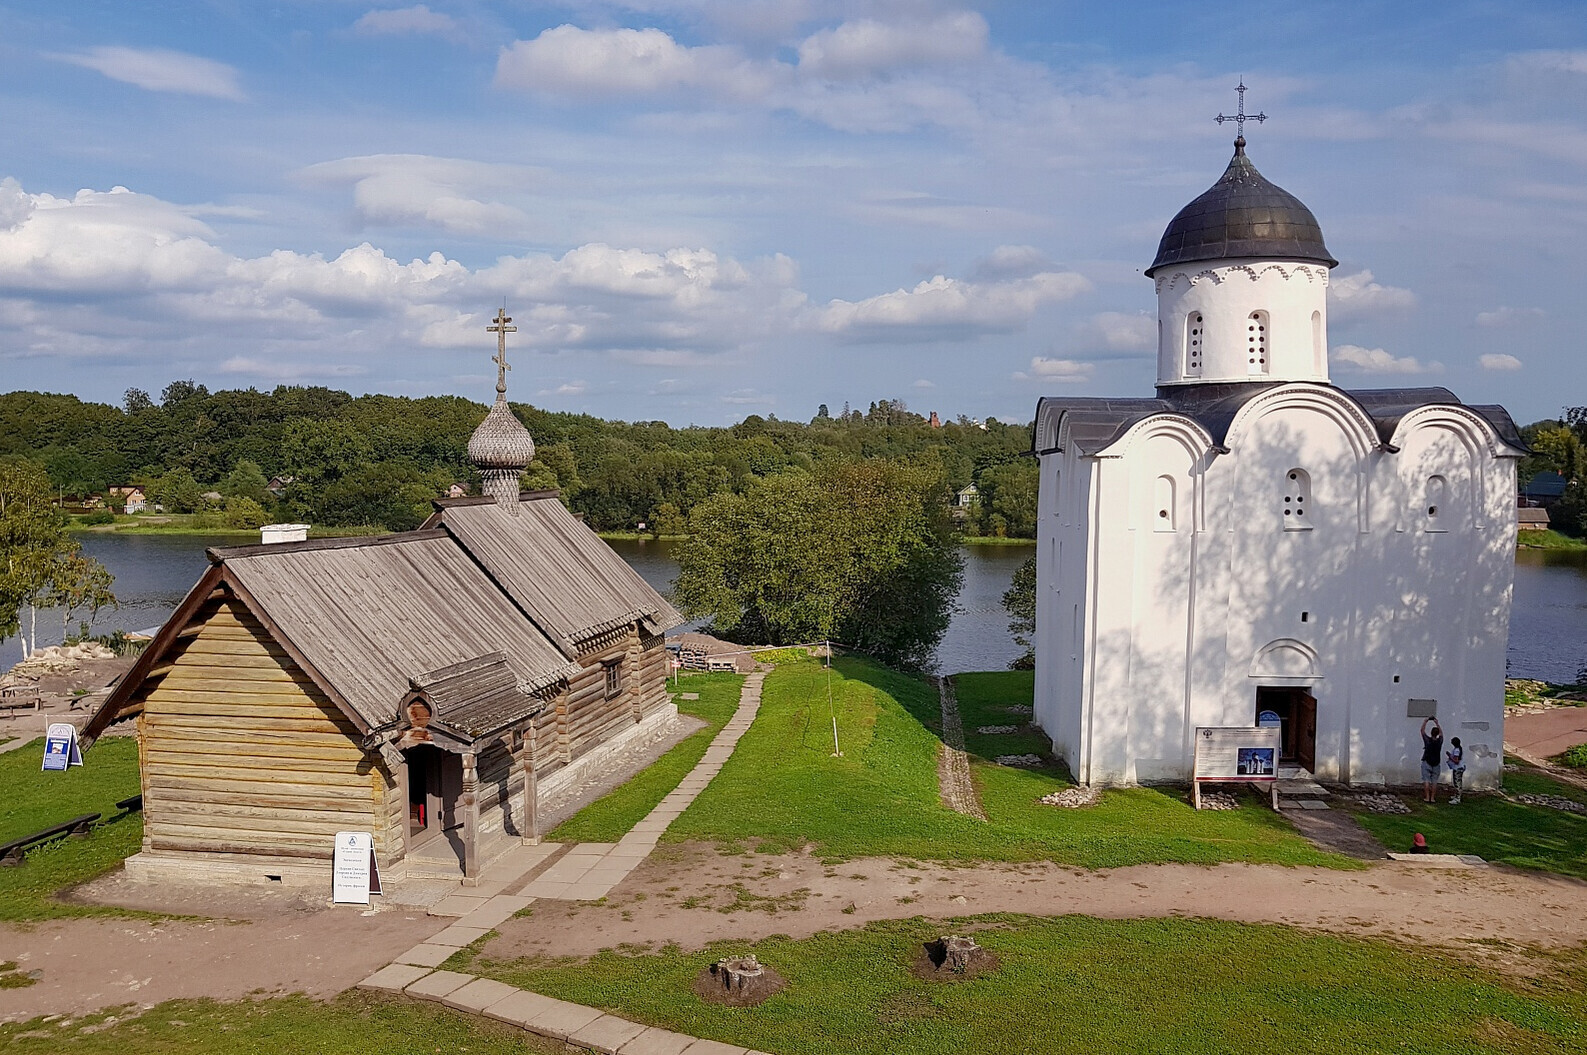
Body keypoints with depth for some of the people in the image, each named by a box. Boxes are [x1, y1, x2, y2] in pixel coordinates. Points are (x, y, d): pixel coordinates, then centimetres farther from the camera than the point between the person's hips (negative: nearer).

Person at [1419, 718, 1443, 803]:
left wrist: (1425, 722, 11)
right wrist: (1437, 723, 22)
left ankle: (1427, 797, -5)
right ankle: (1433, 798, 4)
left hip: (1427, 763, -3)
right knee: (1434, 781, 6)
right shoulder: (1440, 741, -5)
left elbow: (1422, 730, 0)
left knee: (1426, 780, -1)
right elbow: (1441, 733, 15)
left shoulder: (1428, 740, -13)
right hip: (1436, 764, 3)